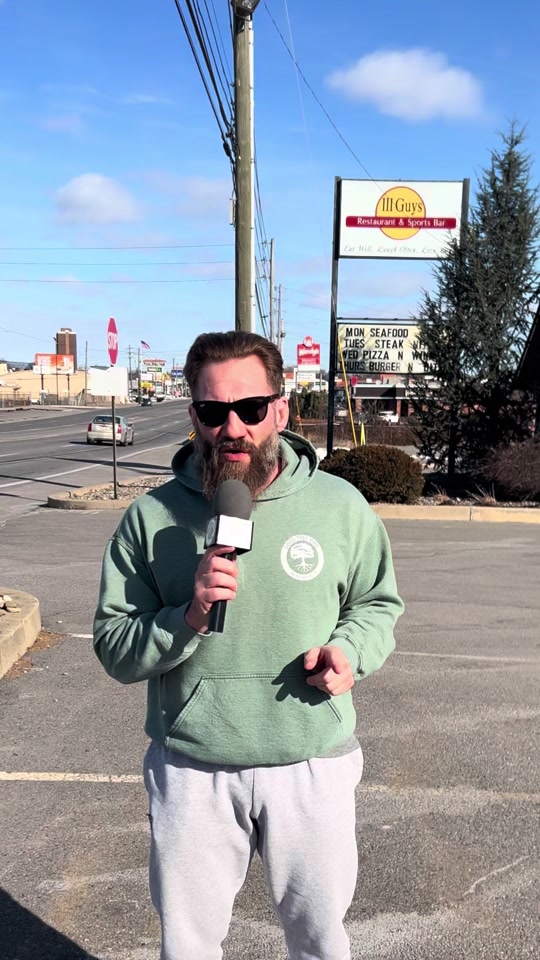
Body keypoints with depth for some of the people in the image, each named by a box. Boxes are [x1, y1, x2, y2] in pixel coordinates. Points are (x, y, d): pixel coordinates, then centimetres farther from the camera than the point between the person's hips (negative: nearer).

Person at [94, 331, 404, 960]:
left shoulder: (340, 506, -6)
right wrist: (187, 618, -24)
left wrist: (350, 649, -12)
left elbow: (378, 603, 9)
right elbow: (115, 651, -6)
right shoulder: (152, 517, -8)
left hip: (312, 766, 1)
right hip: (192, 771, 0)